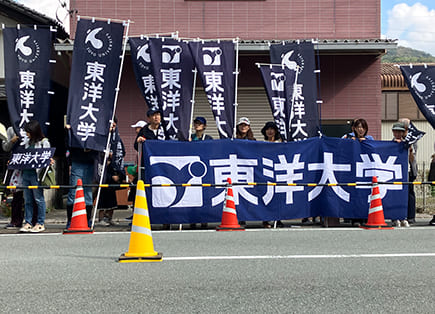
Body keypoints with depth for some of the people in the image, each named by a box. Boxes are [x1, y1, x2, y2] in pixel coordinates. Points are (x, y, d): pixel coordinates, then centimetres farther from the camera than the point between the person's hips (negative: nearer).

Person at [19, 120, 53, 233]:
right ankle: (28, 222, 13)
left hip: (36, 173, -7)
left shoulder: (44, 142, -1)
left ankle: (40, 223, 2)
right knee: (27, 199, 9)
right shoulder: (28, 143, 19)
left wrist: (49, 161, -26)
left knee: (39, 198, -3)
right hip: (26, 172, 7)